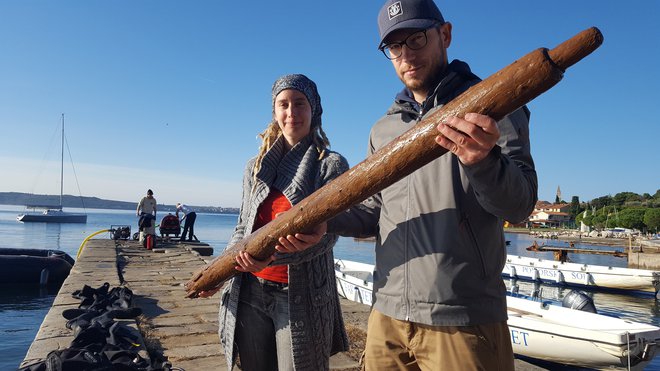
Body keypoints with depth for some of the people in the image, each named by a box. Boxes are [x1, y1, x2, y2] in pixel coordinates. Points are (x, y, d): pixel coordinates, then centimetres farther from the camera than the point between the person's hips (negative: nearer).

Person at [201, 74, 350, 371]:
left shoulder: (331, 165, -3)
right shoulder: (255, 167, 12)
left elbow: (326, 234, -13)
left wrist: (272, 254, -27)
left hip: (301, 296, -4)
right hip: (249, 291, 4)